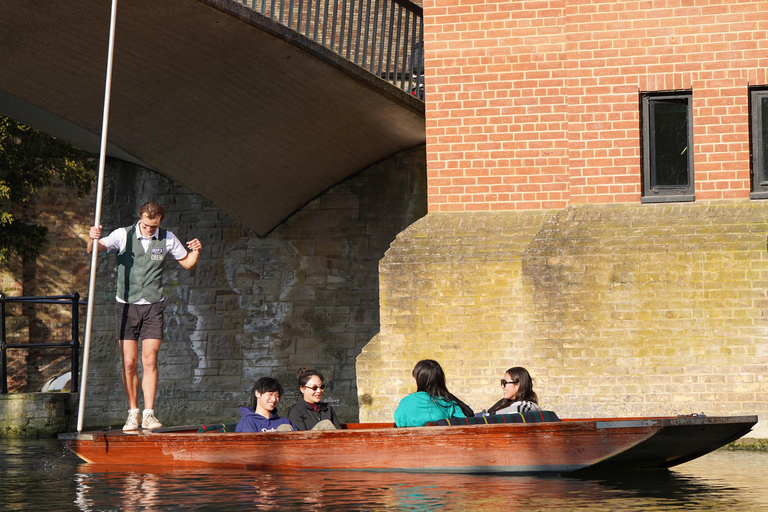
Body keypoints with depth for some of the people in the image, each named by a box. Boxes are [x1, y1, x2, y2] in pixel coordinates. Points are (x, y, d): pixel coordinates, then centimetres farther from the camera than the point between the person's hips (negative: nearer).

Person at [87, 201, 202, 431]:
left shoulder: (167, 239, 1)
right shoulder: (124, 235, -6)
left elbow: (188, 264, 14)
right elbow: (96, 248, -18)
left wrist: (196, 252, -8)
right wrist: (92, 239, -42)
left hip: (153, 307, 1)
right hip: (127, 306, -1)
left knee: (150, 362, -7)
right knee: (129, 362, -2)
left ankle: (149, 414, -5)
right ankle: (133, 413, 8)